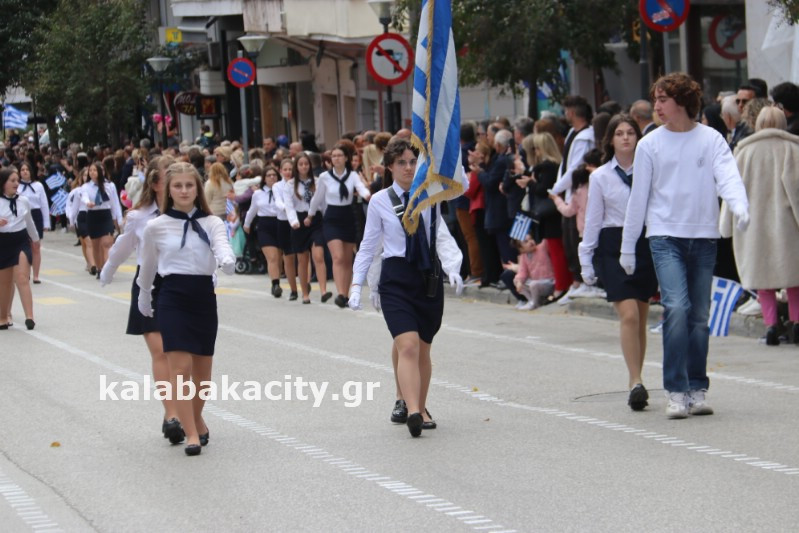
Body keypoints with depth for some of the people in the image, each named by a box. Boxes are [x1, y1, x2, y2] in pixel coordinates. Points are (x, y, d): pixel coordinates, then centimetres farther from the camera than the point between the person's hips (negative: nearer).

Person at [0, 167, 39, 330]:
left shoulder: (23, 201, 2)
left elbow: (29, 221, 19)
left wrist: (35, 238, 32)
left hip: (21, 242, 1)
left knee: (22, 279, -13)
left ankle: (29, 317, -20)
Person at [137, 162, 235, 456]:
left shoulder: (211, 223, 0)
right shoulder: (156, 227, -1)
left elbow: (222, 246, -20)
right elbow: (148, 267, 14)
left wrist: (227, 260, -43)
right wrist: (144, 297, 25)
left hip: (204, 296, 2)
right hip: (173, 297, -2)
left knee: (202, 371, 11)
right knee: (181, 368, -11)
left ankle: (196, 418, 36)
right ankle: (192, 433, -7)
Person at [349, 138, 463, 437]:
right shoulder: (380, 202, 2)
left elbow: (443, 238, 2)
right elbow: (368, 245, 8)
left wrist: (453, 269, -14)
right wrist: (356, 284, 3)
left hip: (429, 277, 3)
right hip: (396, 278, -3)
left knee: (423, 350, 10)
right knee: (408, 346, -18)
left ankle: (421, 408, 24)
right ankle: (412, 412, -28)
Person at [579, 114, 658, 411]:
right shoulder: (600, 177, 5)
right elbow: (593, 220, 8)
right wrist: (587, 261, 7)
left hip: (646, 244, 1)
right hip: (613, 247, -1)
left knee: (640, 319, 7)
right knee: (628, 315, -15)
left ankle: (635, 381, 17)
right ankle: (635, 381, -16)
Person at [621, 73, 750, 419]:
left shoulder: (711, 139, 3)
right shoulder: (650, 144, 4)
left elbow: (728, 175, -11)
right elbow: (638, 197, 8)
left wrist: (739, 206, -32)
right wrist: (627, 246, 10)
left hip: (704, 236, 1)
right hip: (665, 236, -1)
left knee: (700, 315, 6)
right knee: (676, 307, -16)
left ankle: (697, 390, 15)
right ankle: (676, 392, -12)